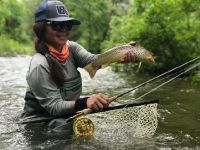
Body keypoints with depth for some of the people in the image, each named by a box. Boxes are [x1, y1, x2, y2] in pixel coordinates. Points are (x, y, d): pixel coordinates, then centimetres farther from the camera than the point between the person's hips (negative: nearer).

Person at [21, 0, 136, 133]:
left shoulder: (71, 48, 0)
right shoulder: (40, 65, -21)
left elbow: (93, 60, -19)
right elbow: (54, 106, -26)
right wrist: (85, 102, -44)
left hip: (67, 118, 8)